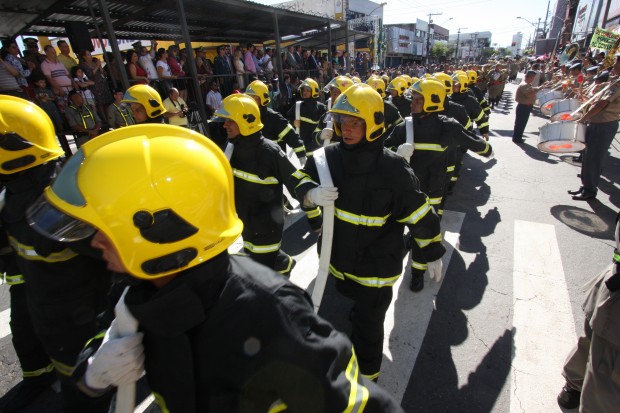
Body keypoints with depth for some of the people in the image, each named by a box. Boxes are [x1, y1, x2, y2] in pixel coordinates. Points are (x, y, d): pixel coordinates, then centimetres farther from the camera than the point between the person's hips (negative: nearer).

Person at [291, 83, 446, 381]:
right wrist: (313, 194, -24)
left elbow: (418, 214, -13)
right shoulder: (330, 156, -9)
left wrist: (434, 253, -2)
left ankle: (367, 375, 40)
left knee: (367, 325, 13)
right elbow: (302, 181, 1)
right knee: (357, 306, 30)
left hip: (376, 265, -4)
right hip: (340, 258, 5)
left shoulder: (392, 168, -22)